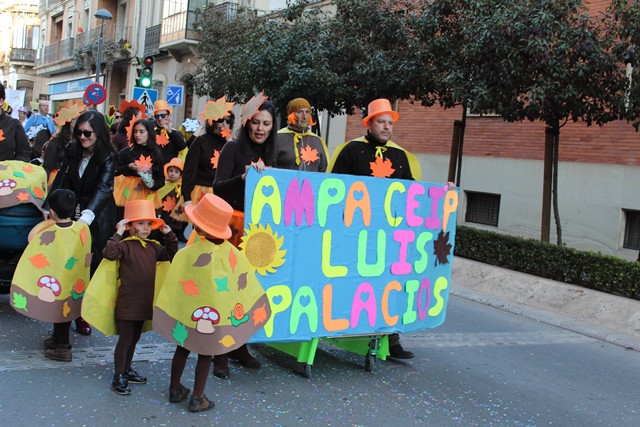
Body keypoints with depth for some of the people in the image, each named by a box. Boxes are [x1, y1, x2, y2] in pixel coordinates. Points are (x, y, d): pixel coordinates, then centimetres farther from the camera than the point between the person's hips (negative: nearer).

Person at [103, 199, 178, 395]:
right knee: (125, 339, 0)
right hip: (127, 303, -7)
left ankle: (127, 370, 35)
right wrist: (118, 234, -31)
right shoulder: (126, 245, -15)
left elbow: (171, 254, 20)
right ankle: (118, 377, 11)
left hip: (144, 302, 7)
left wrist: (169, 235, 9)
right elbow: (109, 253, -32)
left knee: (134, 338, 20)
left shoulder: (153, 246, 7)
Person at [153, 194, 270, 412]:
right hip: (217, 316, 0)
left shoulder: (186, 255, -20)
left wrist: (162, 312, 0)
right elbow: (246, 283, -4)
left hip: (187, 313, 0)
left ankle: (175, 390, 33)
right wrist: (254, 310, 11)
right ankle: (198, 398, 20)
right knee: (205, 354, 15)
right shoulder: (233, 254, -14)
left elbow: (171, 288, -12)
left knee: (182, 349, 20)